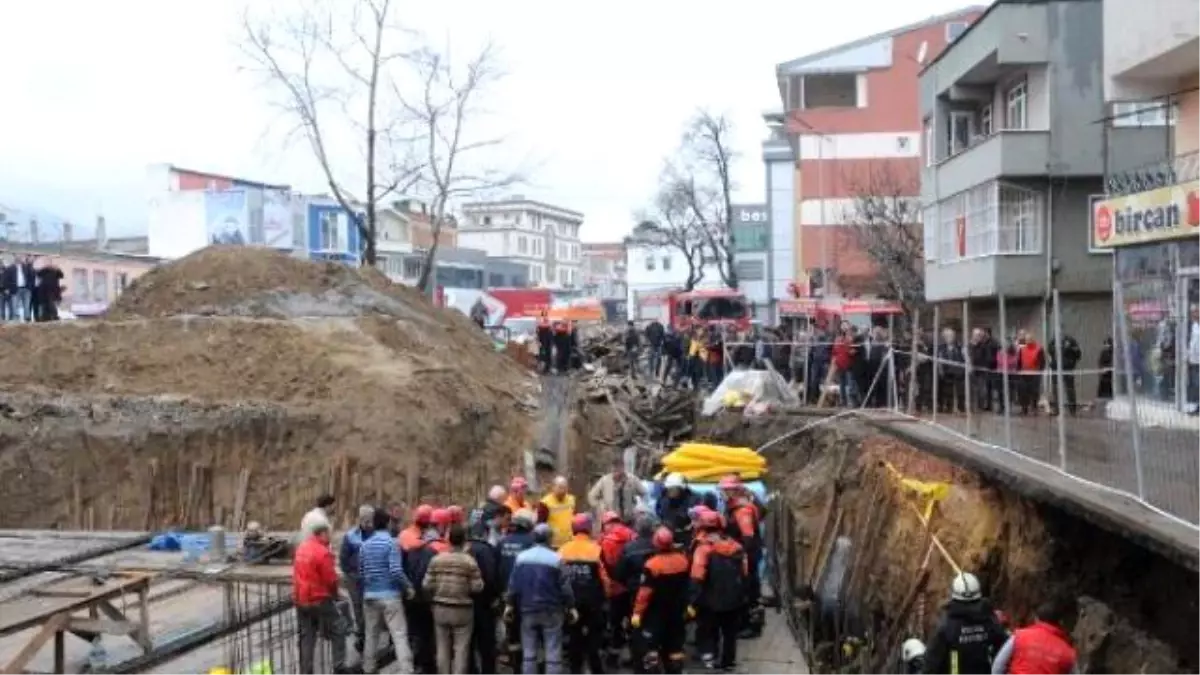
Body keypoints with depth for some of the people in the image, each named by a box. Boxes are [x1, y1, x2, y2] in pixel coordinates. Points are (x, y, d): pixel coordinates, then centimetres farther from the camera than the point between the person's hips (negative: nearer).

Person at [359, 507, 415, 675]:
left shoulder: (365, 545, 6)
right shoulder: (391, 543, -11)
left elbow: (361, 572, 11)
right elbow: (396, 571, -19)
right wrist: (408, 586, -7)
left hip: (370, 595, 5)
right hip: (390, 595, -5)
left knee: (371, 634, 16)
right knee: (399, 635, -6)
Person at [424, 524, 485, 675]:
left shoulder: (436, 559, -3)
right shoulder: (470, 561, -12)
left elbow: (428, 585, -2)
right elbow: (477, 587, -13)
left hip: (440, 608, 3)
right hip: (462, 609, -3)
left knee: (443, 647, 13)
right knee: (461, 649, 4)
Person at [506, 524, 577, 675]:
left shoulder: (521, 557, 1)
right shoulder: (555, 559, -9)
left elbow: (514, 583, 4)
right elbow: (564, 585, -7)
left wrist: (510, 604, 15)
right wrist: (571, 607, 2)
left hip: (528, 609, 3)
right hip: (551, 610, -3)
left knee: (529, 653, 9)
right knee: (553, 653, 1)